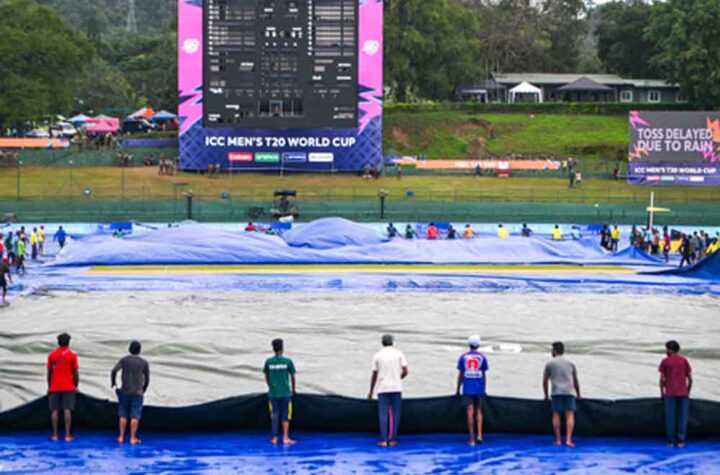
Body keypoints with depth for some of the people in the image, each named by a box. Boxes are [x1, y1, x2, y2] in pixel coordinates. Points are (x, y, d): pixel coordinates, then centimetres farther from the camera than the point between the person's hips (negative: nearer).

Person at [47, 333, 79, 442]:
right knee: (67, 410, -3)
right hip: (68, 387, -2)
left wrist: (49, 386, 16)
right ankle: (68, 435, -6)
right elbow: (76, 372, -3)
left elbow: (49, 372, 7)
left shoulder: (51, 355, 3)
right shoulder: (72, 355, -3)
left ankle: (55, 435, 3)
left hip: (54, 387, 2)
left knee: (54, 410, 5)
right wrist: (76, 386, 7)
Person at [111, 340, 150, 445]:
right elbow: (147, 378, 5)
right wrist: (143, 390, 19)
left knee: (123, 415, 8)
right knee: (135, 416, 0)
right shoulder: (144, 362, 1)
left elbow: (114, 371, -11)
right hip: (137, 393, -1)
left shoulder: (124, 360, 0)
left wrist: (113, 384, 4)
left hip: (125, 392, 1)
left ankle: (121, 437, 8)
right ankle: (133, 438, -2)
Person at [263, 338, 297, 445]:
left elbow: (266, 377, 8)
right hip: (286, 392, -2)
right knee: (285, 416, 5)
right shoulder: (288, 361, -6)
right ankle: (285, 438, 3)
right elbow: (292, 377, 2)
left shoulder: (268, 361, -1)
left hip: (273, 392, 2)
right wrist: (293, 389, 18)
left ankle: (274, 438, 8)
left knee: (274, 415, 7)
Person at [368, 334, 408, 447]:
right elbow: (405, 371, -4)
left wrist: (371, 391, 14)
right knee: (395, 414, 5)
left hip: (382, 388, 0)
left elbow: (374, 375, 5)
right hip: (396, 388, 0)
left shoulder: (378, 355, 3)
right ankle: (392, 439, 3)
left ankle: (383, 440, -5)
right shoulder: (399, 354, 2)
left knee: (383, 415, 1)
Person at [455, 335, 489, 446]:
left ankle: (472, 439, -1)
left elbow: (460, 374, 4)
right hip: (479, 389, 1)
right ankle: (479, 435, -1)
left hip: (467, 389, -1)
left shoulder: (463, 357, 3)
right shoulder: (482, 357, 3)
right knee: (478, 411, 13)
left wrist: (458, 389, 11)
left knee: (470, 413, -1)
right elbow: (483, 374, 5)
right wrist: (484, 389, 15)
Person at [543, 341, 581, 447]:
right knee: (570, 416, -1)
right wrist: (578, 394, 34)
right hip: (569, 392, 1)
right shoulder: (570, 363, 15)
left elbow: (545, 381, 10)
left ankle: (558, 440, 1)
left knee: (556, 415, 4)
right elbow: (576, 381, 22)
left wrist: (546, 395, 23)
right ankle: (568, 440, -11)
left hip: (556, 393, -1)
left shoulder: (549, 364, 7)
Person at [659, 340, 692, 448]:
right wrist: (688, 393, 13)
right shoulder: (684, 361, 3)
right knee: (682, 417, 5)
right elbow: (690, 379, 2)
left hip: (670, 394, -2)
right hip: (683, 393, 2)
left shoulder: (665, 361, -4)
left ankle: (670, 441, 5)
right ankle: (681, 441, 2)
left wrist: (662, 393, 6)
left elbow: (662, 379, -6)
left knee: (670, 417, 4)